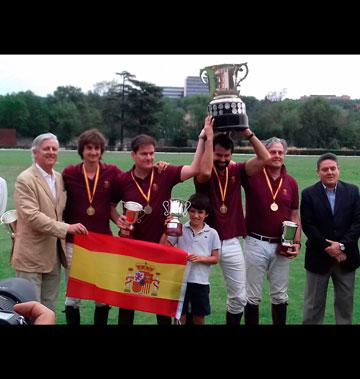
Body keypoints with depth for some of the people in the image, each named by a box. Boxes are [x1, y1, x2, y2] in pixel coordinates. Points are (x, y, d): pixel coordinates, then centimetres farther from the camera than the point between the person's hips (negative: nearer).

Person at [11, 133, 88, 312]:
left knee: (49, 309, 15)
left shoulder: (59, 178, 10)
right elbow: (31, 216, -22)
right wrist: (66, 228, -24)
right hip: (31, 256, -7)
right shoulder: (25, 180, -12)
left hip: (54, 255, 7)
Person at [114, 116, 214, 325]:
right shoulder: (123, 180, -6)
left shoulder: (165, 174, -9)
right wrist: (119, 220, -7)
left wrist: (205, 138, -24)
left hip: (161, 246, 0)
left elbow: (196, 168, -19)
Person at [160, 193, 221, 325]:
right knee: (180, 316, 9)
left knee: (199, 318, 12)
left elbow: (215, 259, 1)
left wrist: (200, 258, -15)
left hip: (201, 281, 0)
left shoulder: (212, 233, -1)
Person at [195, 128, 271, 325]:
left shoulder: (236, 171, 3)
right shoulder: (204, 174, -7)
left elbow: (264, 158, -4)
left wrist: (248, 134, -11)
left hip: (232, 243, 3)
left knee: (239, 297, 10)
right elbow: (205, 172, -31)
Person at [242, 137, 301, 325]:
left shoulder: (291, 183, 5)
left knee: (280, 295, 15)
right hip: (255, 243, -3)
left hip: (281, 246, 3)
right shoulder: (253, 175, -6)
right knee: (253, 296, 7)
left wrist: (296, 242, -1)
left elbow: (295, 216, 10)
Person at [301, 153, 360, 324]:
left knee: (346, 302, 13)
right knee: (313, 304, 9)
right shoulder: (309, 194, -4)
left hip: (345, 257, 2)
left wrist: (342, 245, -15)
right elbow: (307, 226, -9)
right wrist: (328, 248, -14)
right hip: (319, 258, -2)